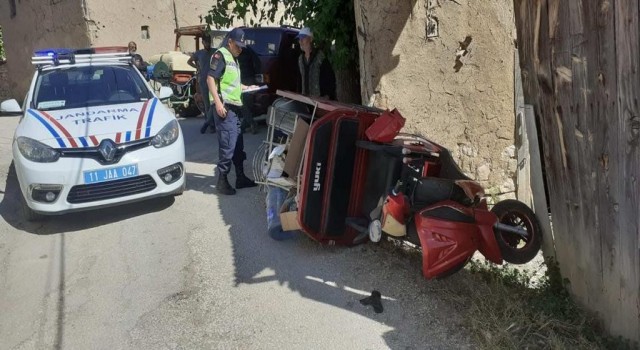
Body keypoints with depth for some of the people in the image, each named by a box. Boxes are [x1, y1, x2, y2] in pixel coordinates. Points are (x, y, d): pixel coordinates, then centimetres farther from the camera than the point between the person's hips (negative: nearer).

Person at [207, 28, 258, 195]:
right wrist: (218, 103, -24)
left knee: (238, 144, 14)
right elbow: (210, 79, -17)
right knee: (228, 145, -10)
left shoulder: (234, 58, 20)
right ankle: (222, 181, -3)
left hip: (234, 107, 10)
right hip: (224, 107, -10)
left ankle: (240, 177, 23)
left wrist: (246, 87, 17)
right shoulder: (221, 55, -8)